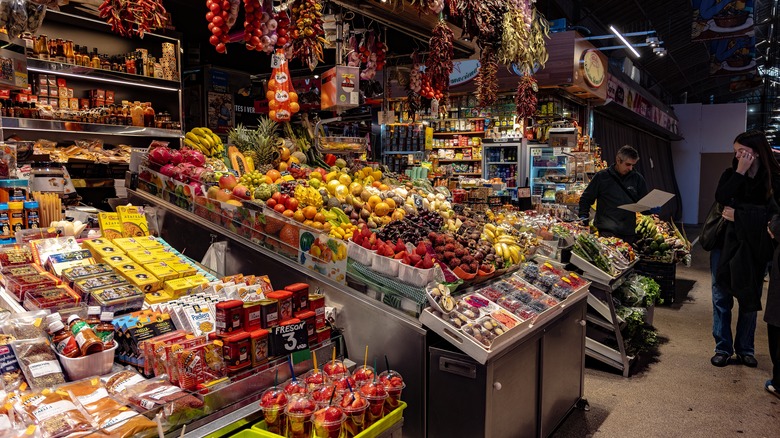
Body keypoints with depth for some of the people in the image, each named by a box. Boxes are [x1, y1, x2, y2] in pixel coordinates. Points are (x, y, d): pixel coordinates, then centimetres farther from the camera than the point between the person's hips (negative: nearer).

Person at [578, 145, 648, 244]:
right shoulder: (602, 176, 2)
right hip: (607, 231, -3)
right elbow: (586, 199, 8)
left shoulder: (637, 178, 10)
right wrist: (583, 216, -5)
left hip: (629, 232, 3)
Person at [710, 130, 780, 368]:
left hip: (754, 248, -1)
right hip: (725, 244, 1)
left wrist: (739, 214, -17)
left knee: (750, 300, 9)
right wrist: (740, 173, -16)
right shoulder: (730, 174, 2)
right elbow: (721, 199, -15)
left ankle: (745, 349, 24)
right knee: (721, 299, 5)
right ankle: (723, 348, 17)